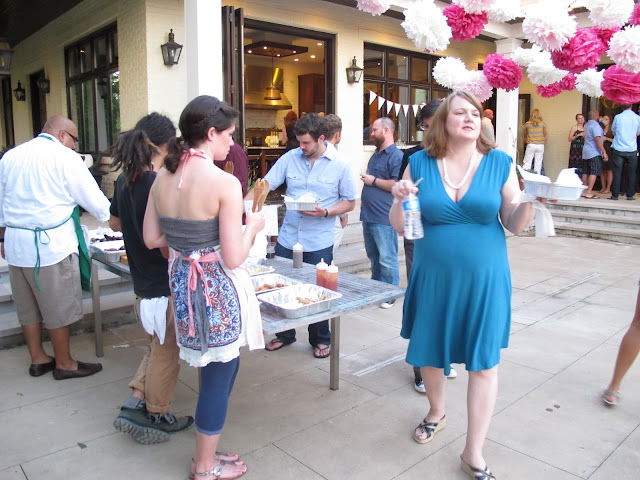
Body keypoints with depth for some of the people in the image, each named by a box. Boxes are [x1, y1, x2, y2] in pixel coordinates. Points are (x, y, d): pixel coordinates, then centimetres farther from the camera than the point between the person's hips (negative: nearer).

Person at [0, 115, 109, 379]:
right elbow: (93, 198, -8)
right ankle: (64, 363, 19)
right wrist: (113, 219, 9)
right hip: (51, 243, -7)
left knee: (27, 306, 17)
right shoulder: (64, 158, -10)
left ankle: (37, 359, 30)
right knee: (59, 307, 6)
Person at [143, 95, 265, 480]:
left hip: (183, 285, 7)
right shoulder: (224, 182, -19)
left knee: (212, 370, 22)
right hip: (217, 290, -7)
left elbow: (152, 238, 7)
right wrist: (252, 226, -2)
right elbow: (234, 258, -19)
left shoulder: (163, 178, 1)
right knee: (220, 376, 11)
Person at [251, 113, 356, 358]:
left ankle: (321, 340, 31)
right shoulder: (290, 158, 0)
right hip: (287, 239, 3)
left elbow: (350, 202, -1)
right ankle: (284, 335, 35)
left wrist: (324, 212, -18)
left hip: (319, 243, -3)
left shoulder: (340, 165, -5)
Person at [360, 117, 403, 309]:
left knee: (386, 258, -3)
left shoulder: (396, 156, -12)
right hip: (369, 215, 10)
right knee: (373, 255, 17)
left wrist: (373, 181, -15)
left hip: (384, 218, -10)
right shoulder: (376, 154, 18)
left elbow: (397, 185, -23)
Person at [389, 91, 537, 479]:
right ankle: (437, 412, 47)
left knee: (484, 362, 4)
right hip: (434, 277, 1)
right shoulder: (420, 164, -2)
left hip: (484, 280, -1)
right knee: (430, 352, 15)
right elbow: (400, 226, 1)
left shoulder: (500, 164, -3)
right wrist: (400, 198, -18)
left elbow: (515, 225, 1)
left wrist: (530, 202, -18)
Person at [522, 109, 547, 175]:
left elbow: (525, 136, 12)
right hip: (540, 145, 1)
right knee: (538, 163, 4)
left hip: (531, 145, -1)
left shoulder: (527, 124, 1)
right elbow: (545, 136, 6)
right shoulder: (542, 124, 2)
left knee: (527, 163, -3)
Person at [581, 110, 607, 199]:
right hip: (594, 153, -9)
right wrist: (604, 152, -21)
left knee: (585, 172, 9)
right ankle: (589, 192, -12)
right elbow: (598, 140, -20)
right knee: (594, 172, -8)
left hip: (585, 152, 9)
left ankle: (584, 191, 11)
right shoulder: (595, 125, -12)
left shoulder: (586, 125, 16)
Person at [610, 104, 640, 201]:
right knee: (631, 173, 9)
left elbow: (613, 131, 9)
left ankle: (615, 195, 2)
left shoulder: (618, 117, -4)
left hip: (618, 149, -1)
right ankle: (630, 195, 12)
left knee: (617, 172, 2)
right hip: (632, 150, 1)